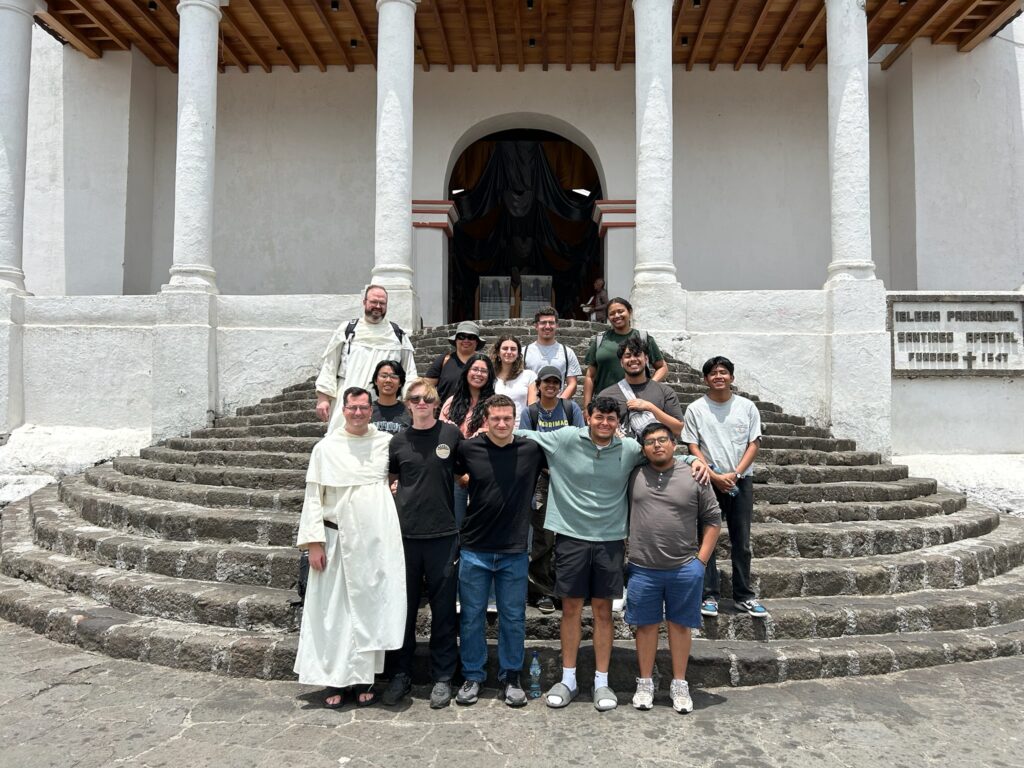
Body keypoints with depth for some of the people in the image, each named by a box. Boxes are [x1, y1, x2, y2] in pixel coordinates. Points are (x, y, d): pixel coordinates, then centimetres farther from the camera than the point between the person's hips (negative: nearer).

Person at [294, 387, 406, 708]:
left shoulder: (386, 442, 4)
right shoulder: (325, 447, 1)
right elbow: (313, 497, 0)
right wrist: (314, 542, -6)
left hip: (377, 540, 1)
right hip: (338, 539, -1)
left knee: (371, 608, 6)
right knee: (334, 611, 3)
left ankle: (365, 678, 18)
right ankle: (334, 680, 15)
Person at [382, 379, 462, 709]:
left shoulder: (451, 434, 1)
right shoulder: (399, 441, 6)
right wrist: (398, 496, 3)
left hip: (443, 534, -1)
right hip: (405, 533, 2)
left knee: (444, 609, 6)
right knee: (403, 607, 10)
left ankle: (442, 677, 19)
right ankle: (401, 674, 25)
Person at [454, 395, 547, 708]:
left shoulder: (532, 450, -5)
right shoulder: (468, 449, -6)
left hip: (514, 551, 0)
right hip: (475, 549, 0)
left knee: (513, 618, 11)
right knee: (472, 617, 10)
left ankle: (511, 677, 28)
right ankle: (472, 676, 26)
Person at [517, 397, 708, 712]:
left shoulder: (630, 448, -2)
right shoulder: (565, 440, -6)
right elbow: (525, 436, 3)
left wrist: (693, 459, -3)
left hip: (610, 540, 1)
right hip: (571, 536, -1)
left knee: (603, 610, 9)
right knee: (571, 608, 9)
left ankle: (601, 683, 22)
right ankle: (568, 680, 23)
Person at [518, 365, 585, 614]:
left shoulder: (571, 408, 4)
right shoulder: (530, 412, 4)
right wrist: (544, 465, -14)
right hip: (541, 478, -1)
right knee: (543, 536, 1)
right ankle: (543, 592, 12)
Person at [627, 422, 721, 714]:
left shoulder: (693, 476, -2)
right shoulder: (634, 475, 1)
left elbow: (712, 519, 3)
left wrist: (701, 559, -2)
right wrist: (629, 549, 4)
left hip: (685, 569, -1)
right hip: (643, 569, 1)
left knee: (680, 625, 11)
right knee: (646, 624, 11)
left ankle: (679, 684, 26)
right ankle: (645, 683, 26)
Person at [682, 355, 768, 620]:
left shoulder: (747, 407, 4)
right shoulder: (696, 409, 0)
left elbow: (754, 444, 2)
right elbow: (693, 447, -3)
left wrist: (735, 474, -10)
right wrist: (714, 476, -13)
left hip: (741, 480, 2)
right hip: (709, 480, -1)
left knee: (741, 542, 7)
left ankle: (743, 596, 18)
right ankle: (710, 595, 12)